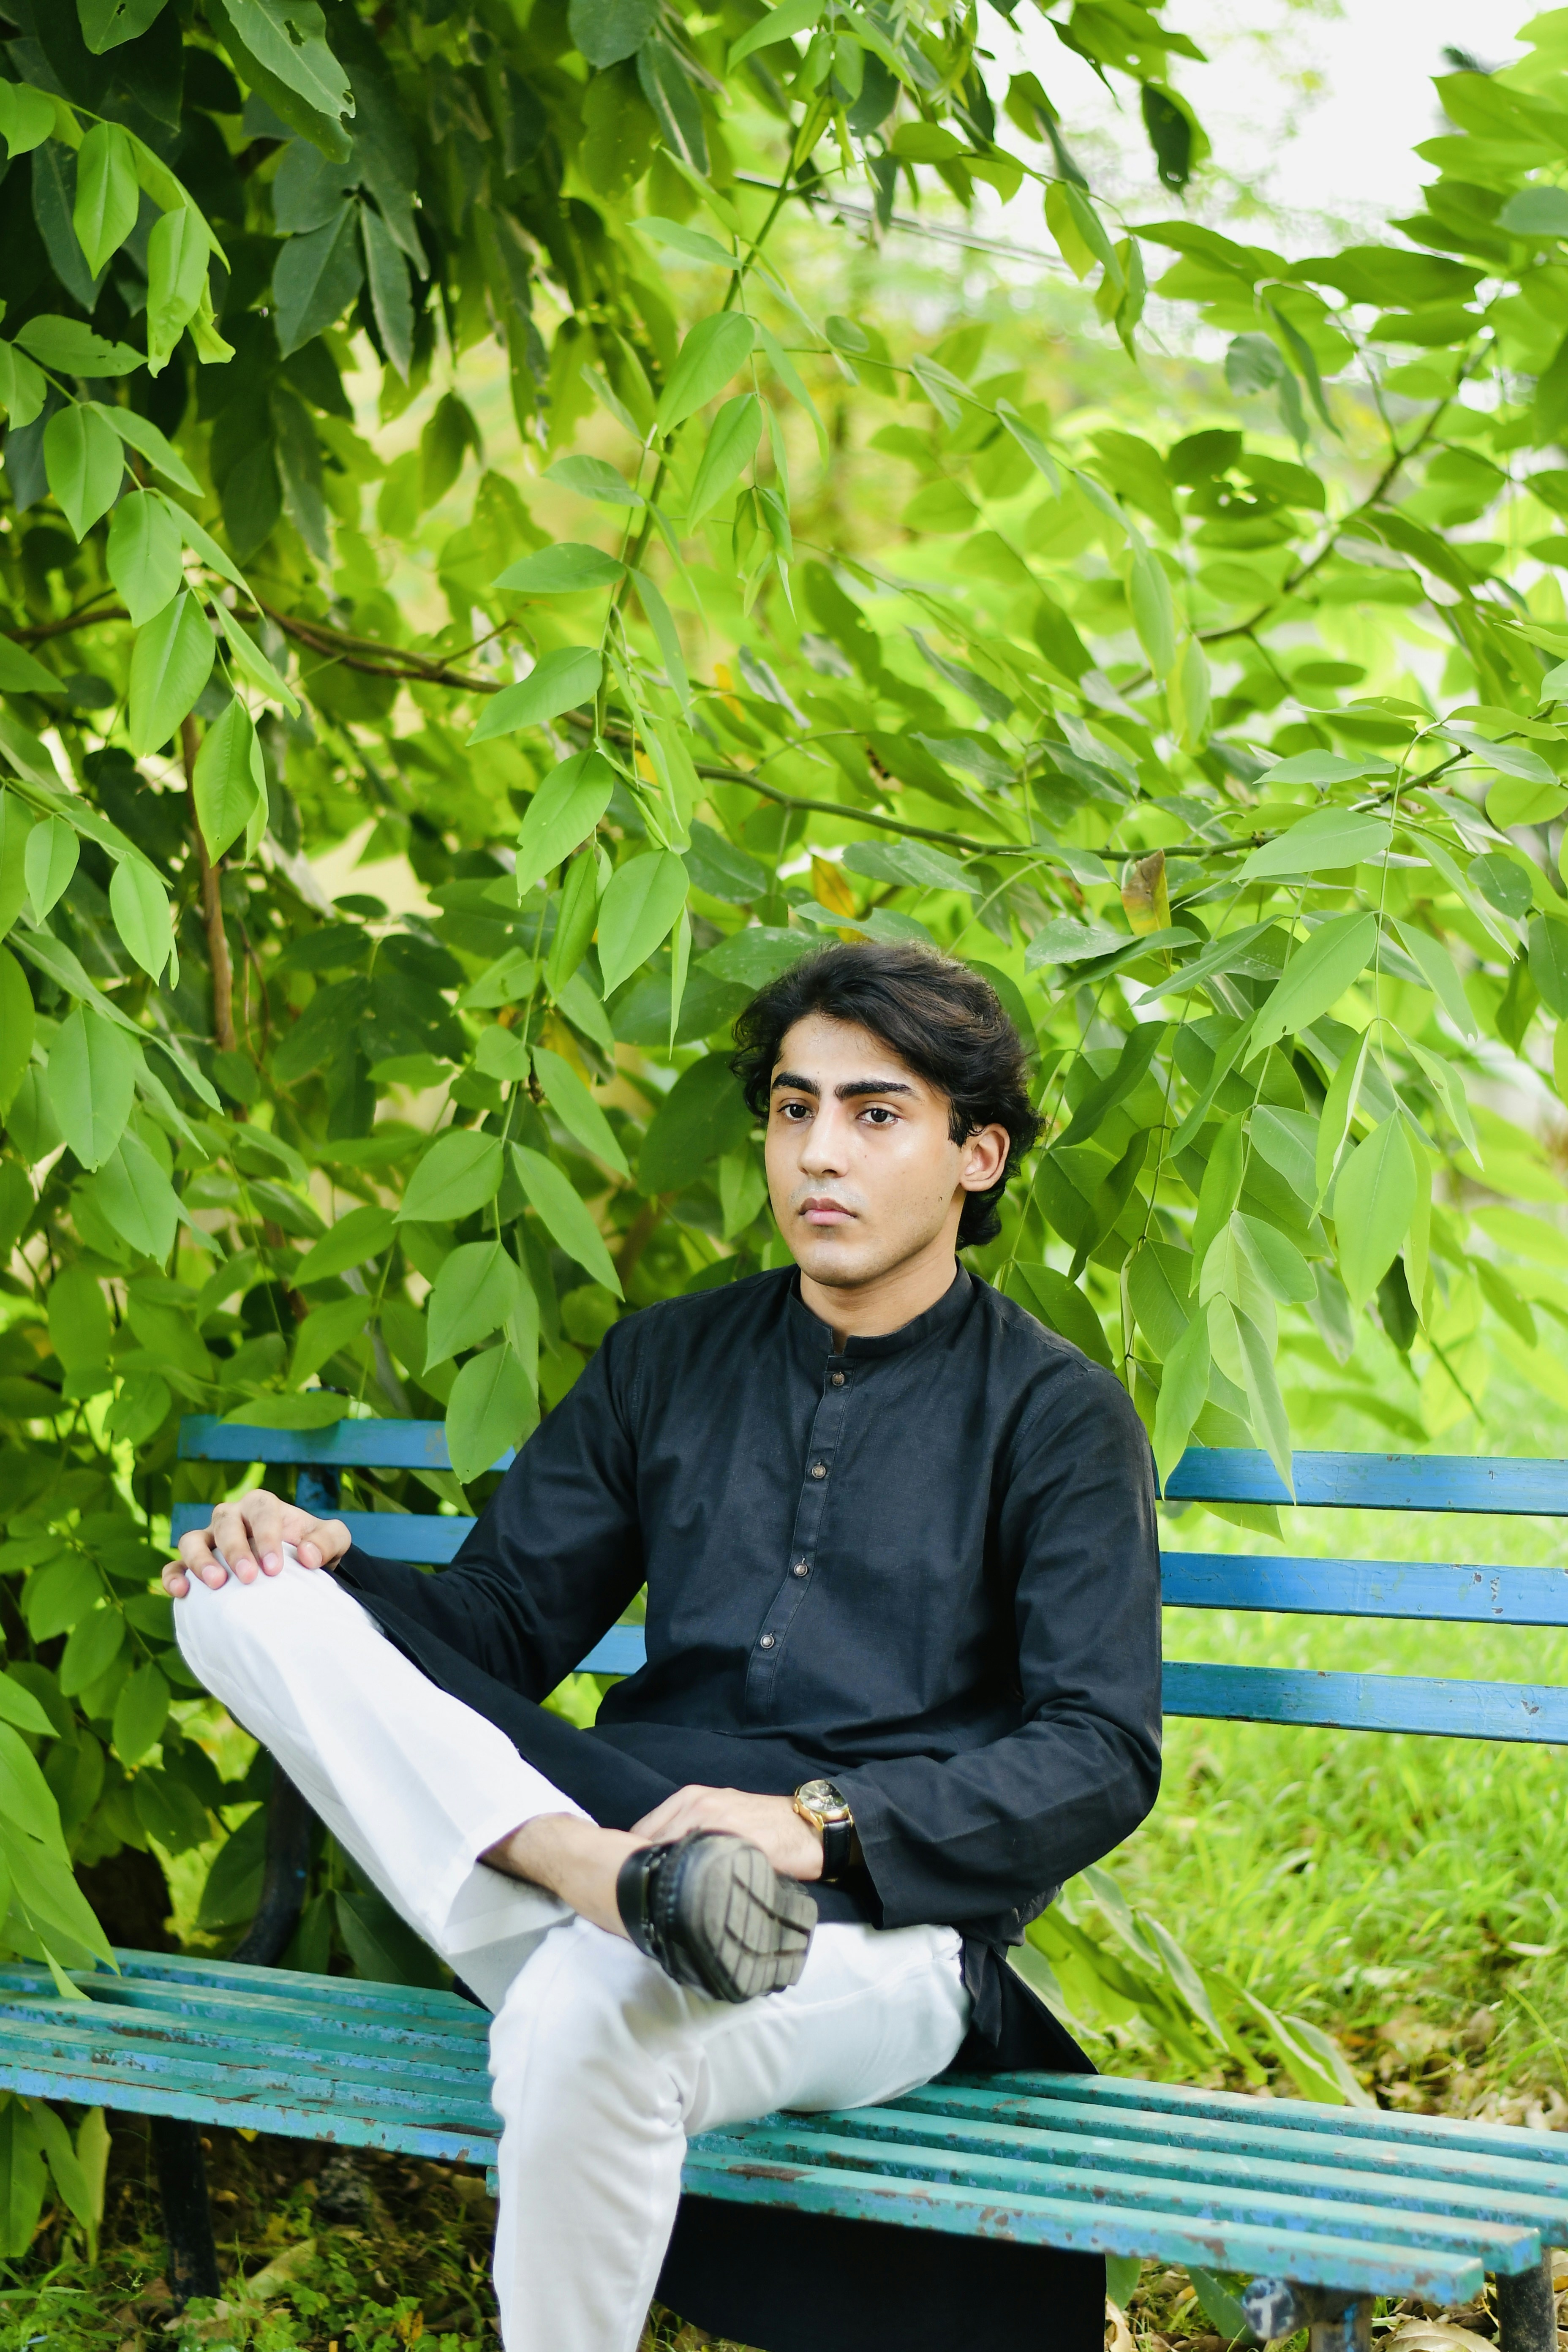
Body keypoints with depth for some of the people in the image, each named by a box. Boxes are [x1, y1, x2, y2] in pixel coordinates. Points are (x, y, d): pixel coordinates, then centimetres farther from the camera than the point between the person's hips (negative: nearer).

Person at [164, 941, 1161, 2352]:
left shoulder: (1055, 1415, 4)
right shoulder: (670, 1362, 19)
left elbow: (1103, 1758, -5)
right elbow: (504, 1625, 18)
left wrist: (825, 1823, -20)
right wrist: (333, 1570, -4)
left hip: (888, 1926, -5)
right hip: (622, 1824, 5)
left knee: (588, 2018, -39)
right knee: (247, 1602, -14)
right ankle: (597, 1882, -35)